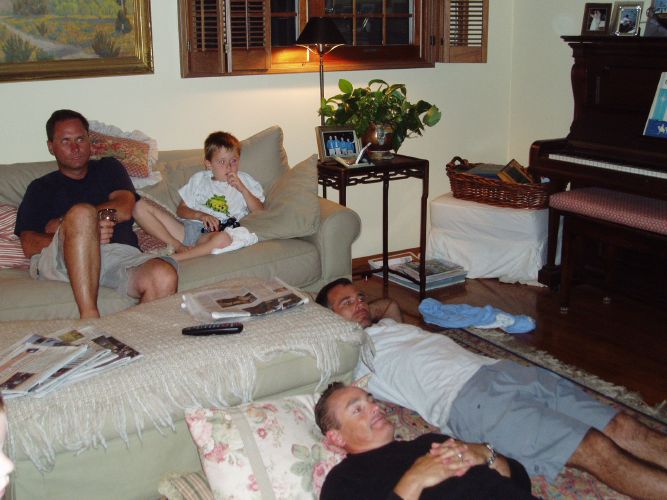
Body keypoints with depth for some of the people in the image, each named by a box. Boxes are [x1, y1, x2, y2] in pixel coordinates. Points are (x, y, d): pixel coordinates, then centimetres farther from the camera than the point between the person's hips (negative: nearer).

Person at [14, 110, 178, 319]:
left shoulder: (108, 168, 30)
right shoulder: (40, 188, 26)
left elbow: (124, 210, 8)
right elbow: (29, 245, 9)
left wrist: (59, 224, 4)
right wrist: (84, 230, -9)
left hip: (121, 253, 1)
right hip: (59, 261, 0)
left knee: (164, 277, -35)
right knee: (81, 213, -36)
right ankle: (89, 317, -42)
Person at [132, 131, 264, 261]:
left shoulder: (244, 180, 16)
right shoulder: (199, 179, 20)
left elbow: (260, 212, 7)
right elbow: (181, 209, 17)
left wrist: (242, 189, -4)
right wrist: (200, 215, -4)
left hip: (215, 233, -3)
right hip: (187, 228, 3)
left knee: (225, 239, -44)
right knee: (141, 207, -12)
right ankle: (179, 247, -24)